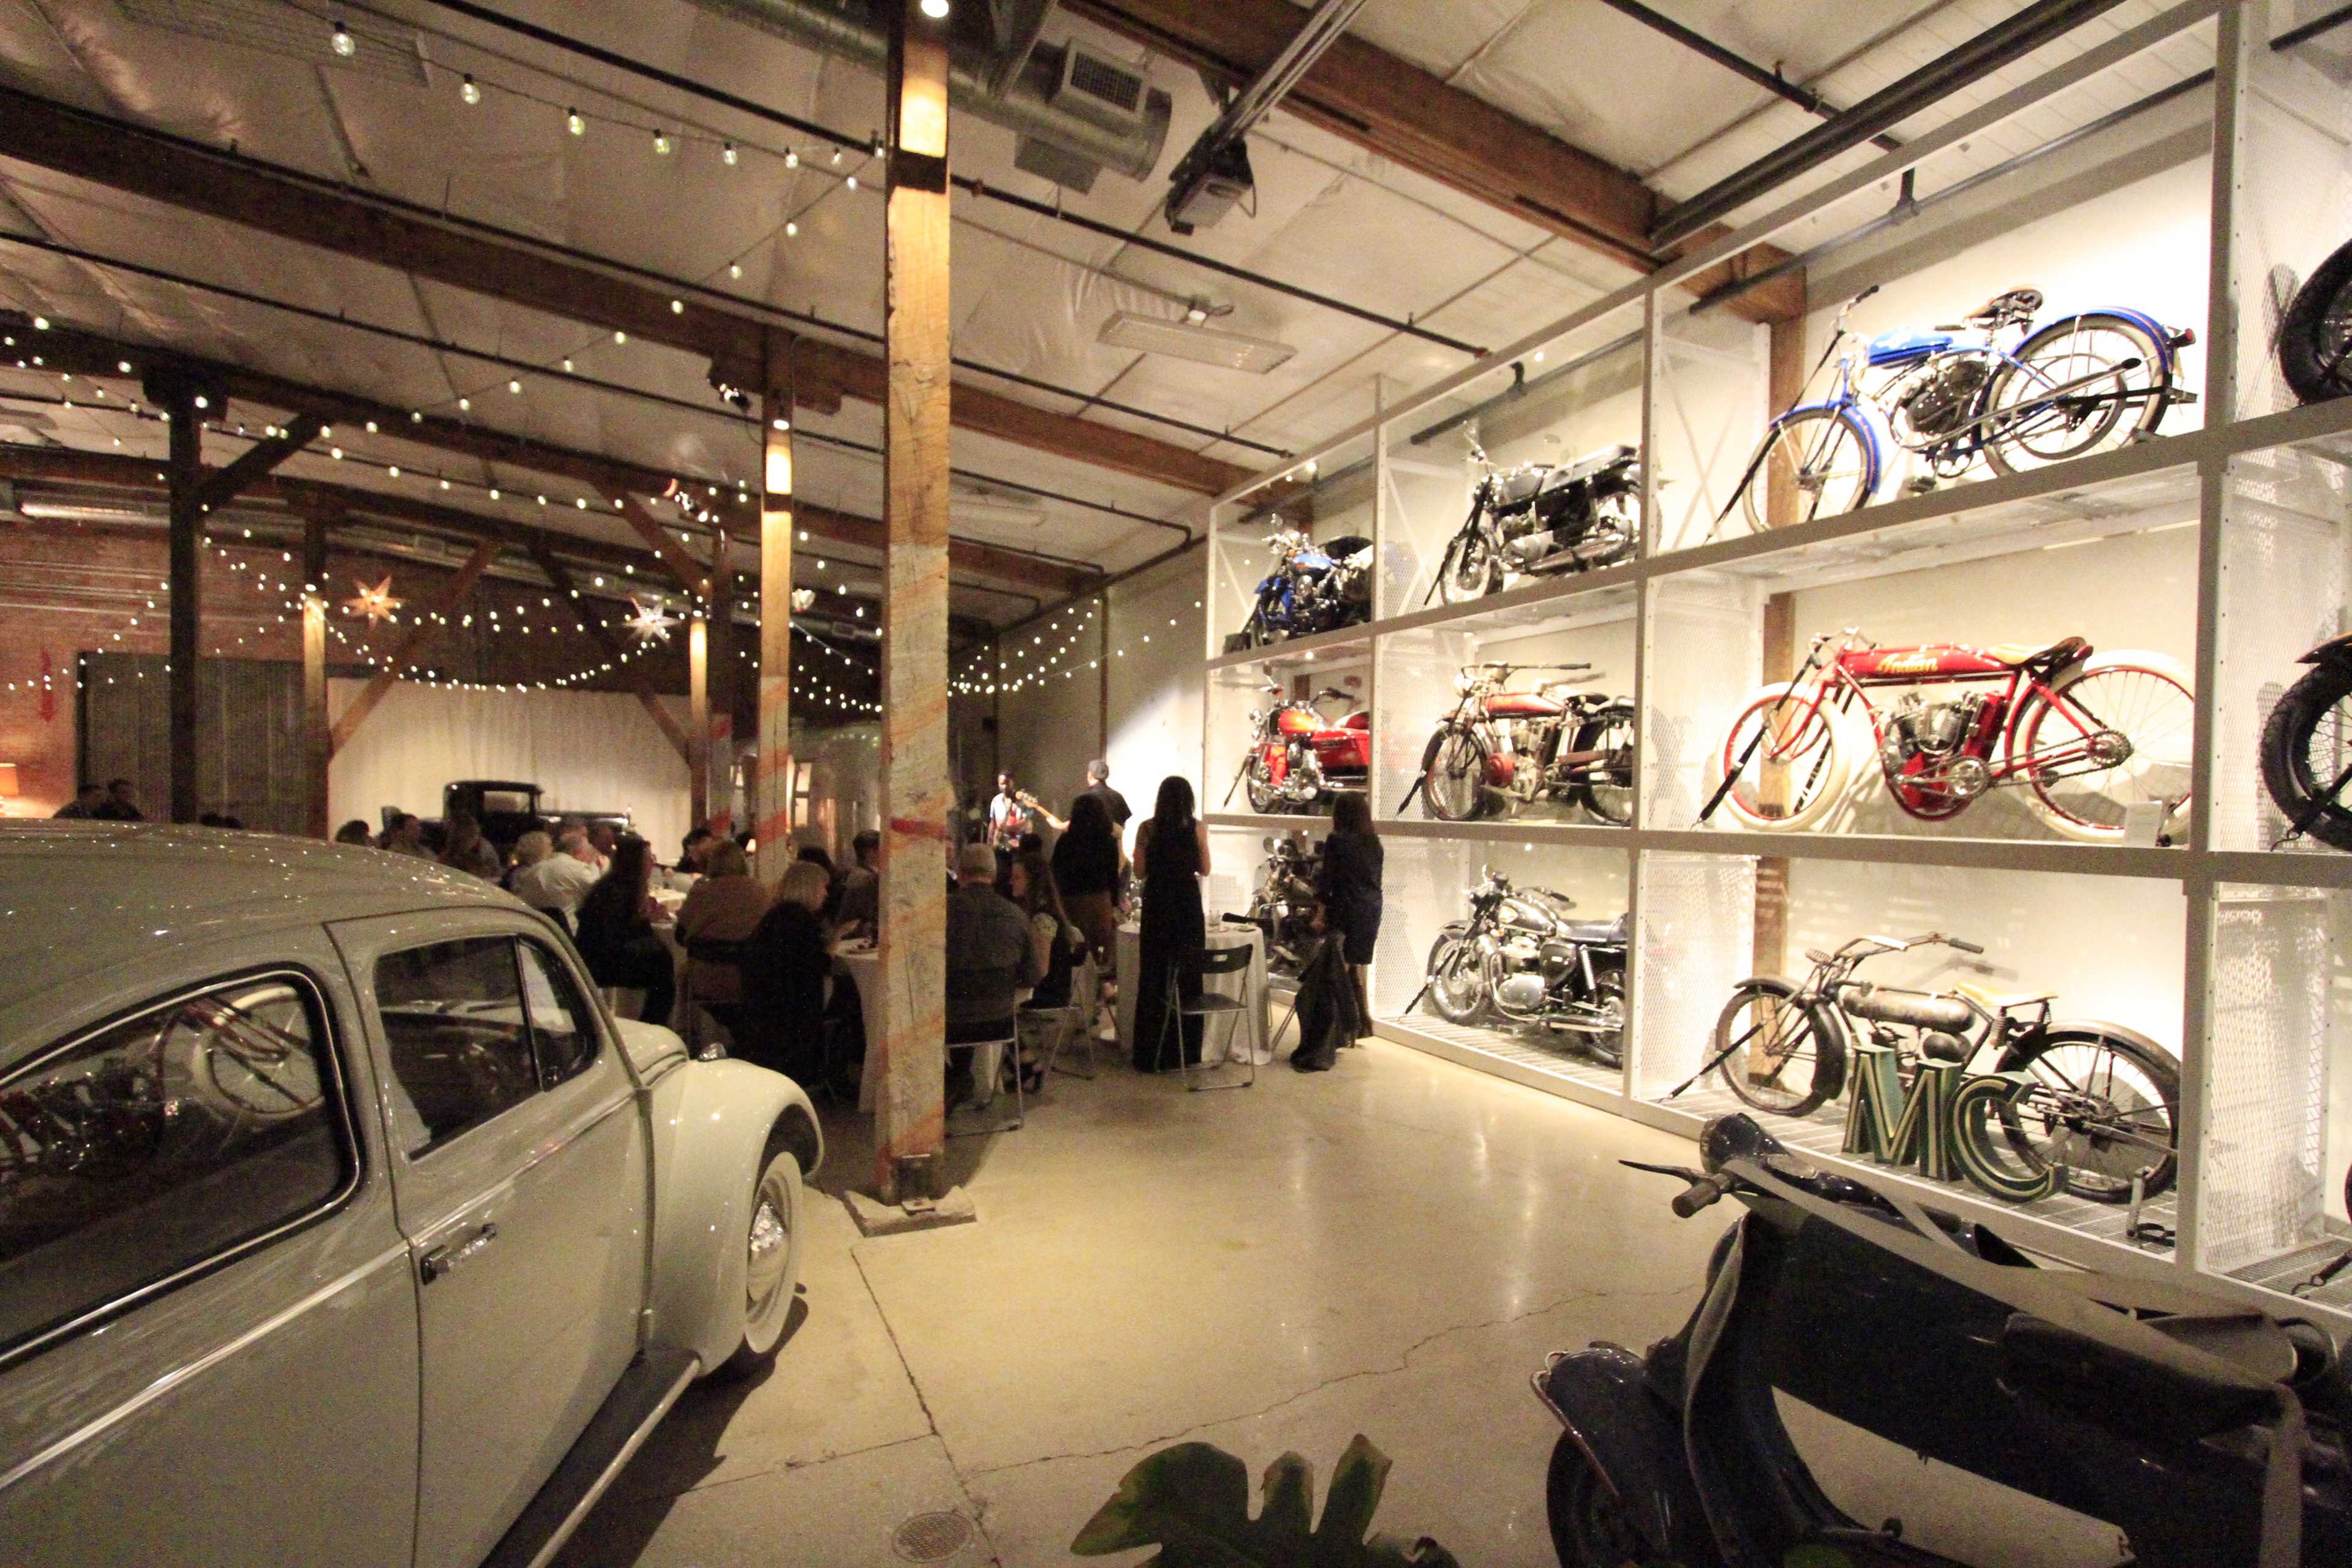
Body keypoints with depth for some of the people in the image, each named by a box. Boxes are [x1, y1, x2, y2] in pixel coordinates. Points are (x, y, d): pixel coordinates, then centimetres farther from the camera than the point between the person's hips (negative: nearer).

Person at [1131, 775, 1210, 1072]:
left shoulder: (1147, 829, -3)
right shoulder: (1197, 828, -3)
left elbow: (1140, 873, 1)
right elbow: (1205, 870, 3)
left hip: (1157, 904, 0)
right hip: (1188, 903, 0)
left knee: (1154, 976, 8)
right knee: (1188, 976, 10)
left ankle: (1150, 1055, 13)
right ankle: (1187, 1053, 16)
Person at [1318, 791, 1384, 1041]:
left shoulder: (1337, 841, -9)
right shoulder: (1374, 842, 10)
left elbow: (1328, 880, -10)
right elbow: (1376, 880, 14)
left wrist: (1321, 911, -2)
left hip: (1346, 912, -6)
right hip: (1371, 913, 7)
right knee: (1356, 968, 16)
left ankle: (1352, 1025, 2)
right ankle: (1364, 1022, 17)